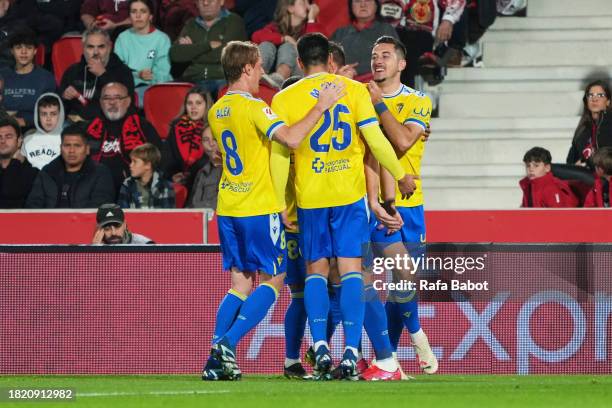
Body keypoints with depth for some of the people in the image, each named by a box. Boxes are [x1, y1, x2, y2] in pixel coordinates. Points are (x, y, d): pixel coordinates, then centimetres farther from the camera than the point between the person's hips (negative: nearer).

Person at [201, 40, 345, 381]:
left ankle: (217, 360, 0)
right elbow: (291, 138, -27)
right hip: (260, 208, -7)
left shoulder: (217, 111, 11)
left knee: (241, 283, 11)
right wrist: (321, 107, -18)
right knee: (273, 280, 2)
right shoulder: (253, 107, -14)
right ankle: (227, 343, -13)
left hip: (228, 208, 7)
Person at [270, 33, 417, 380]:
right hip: (349, 194, 0)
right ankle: (351, 351, -11)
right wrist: (401, 175, 9)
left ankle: (320, 346, -6)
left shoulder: (285, 99, 1)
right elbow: (376, 139, -4)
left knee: (316, 271, 10)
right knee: (351, 269, -1)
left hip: (309, 196, 0)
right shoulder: (354, 90, 0)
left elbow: (279, 155, 0)